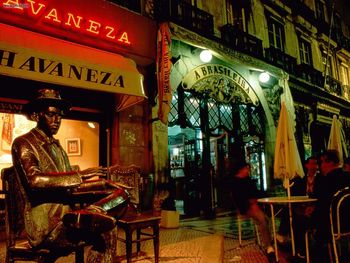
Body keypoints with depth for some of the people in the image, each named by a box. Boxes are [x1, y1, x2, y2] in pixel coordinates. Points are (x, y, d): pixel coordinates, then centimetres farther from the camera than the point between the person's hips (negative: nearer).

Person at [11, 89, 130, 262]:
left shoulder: (56, 146, 19)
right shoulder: (23, 143, -4)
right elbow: (34, 180, -23)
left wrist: (102, 184, 9)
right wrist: (79, 175, -25)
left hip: (63, 213, 8)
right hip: (43, 222, -8)